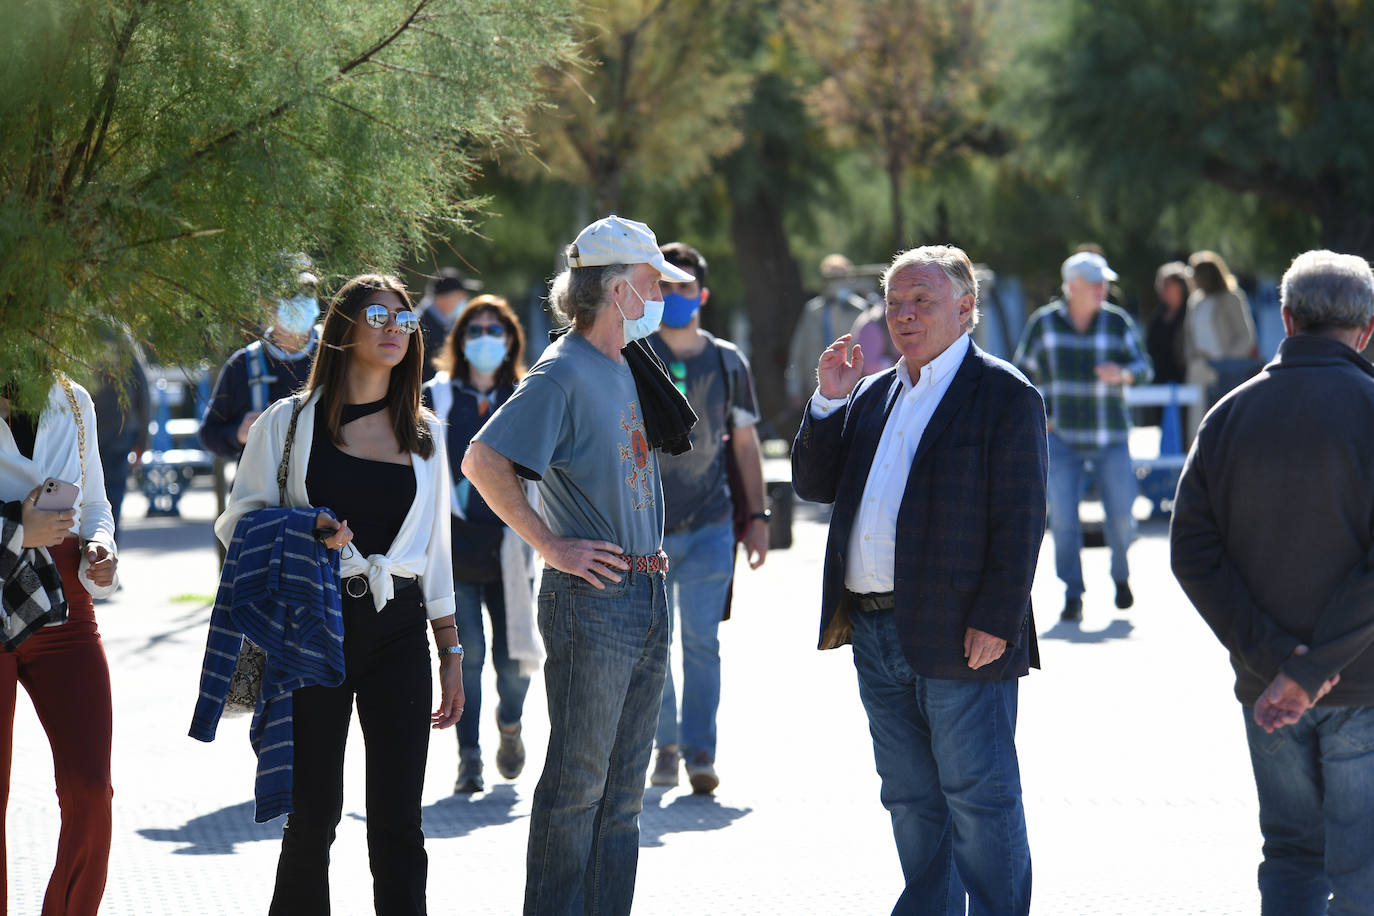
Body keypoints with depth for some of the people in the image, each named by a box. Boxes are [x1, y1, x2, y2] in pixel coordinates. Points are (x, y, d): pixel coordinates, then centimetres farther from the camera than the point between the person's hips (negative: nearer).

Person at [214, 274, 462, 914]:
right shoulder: (289, 422, 4)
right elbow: (238, 521, 5)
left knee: (398, 819, -2)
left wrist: (451, 651, 13)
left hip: (398, 627, 2)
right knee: (314, 812, -2)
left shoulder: (424, 433, 14)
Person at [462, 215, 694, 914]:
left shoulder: (627, 368, 14)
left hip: (647, 595, 8)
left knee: (624, 788, 12)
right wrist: (552, 547, -18)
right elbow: (483, 462, -20)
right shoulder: (563, 373, -13)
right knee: (577, 783, -3)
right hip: (593, 600, -8)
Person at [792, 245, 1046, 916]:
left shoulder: (1005, 395, -6)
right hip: (876, 634, 7)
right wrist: (829, 402, 2)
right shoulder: (873, 395, 17)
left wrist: (995, 623, -18)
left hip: (960, 637, -7)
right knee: (911, 802, 14)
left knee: (980, 799, -2)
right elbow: (814, 484, 16)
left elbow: (1020, 521, -11)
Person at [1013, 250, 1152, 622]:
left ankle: (1121, 574, 26)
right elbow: (1021, 372, 10)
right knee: (1063, 518, -9)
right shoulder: (1044, 323, 0)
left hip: (1109, 438, 0)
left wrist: (1122, 373, -24)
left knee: (1121, 513, -2)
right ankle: (1072, 596, -1)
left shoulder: (1118, 322, 1)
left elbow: (1143, 367, -1)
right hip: (1061, 437, 0)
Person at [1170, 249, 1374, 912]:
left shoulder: (1230, 415, 3)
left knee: (1292, 854, 16)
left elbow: (1192, 552, -3)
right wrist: (1307, 672, -17)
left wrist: (1271, 654, -8)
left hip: (1264, 682, 4)